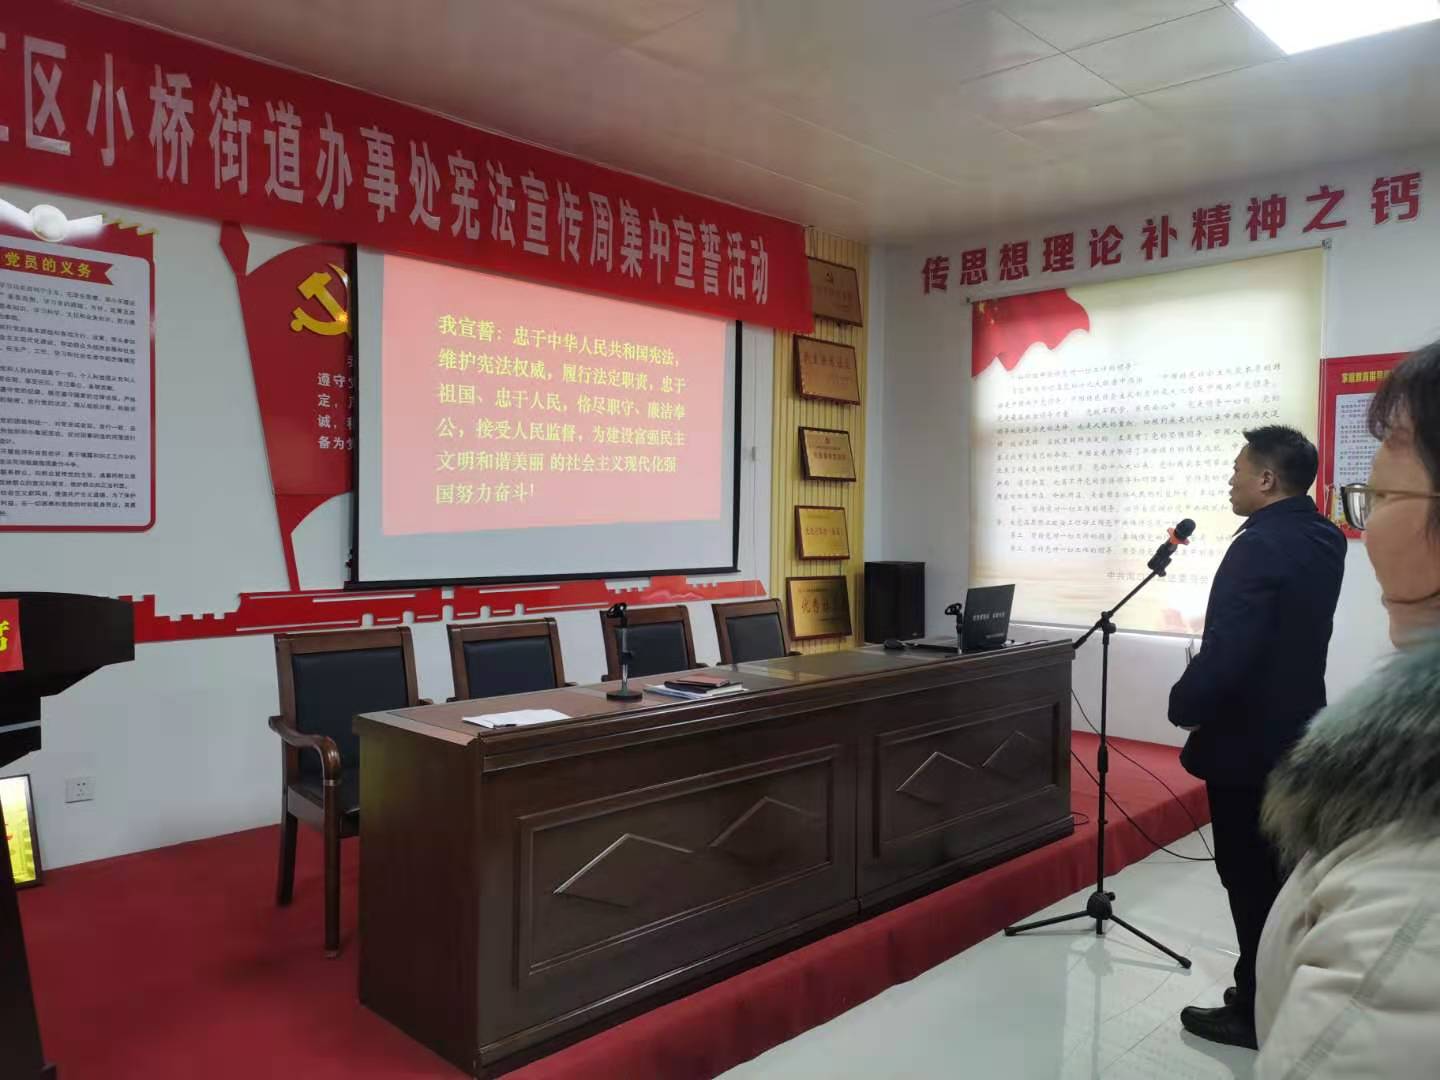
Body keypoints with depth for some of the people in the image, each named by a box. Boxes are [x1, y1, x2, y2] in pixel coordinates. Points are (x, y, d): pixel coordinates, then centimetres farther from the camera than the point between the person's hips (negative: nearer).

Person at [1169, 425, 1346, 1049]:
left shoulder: (1259, 545, -24)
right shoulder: (1323, 539, 5)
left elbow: (1226, 652, -27)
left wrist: (1184, 706, -12)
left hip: (1247, 739, -9)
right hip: (1295, 729, 9)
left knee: (1251, 877, 3)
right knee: (1281, 871, 19)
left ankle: (1256, 1012, 16)